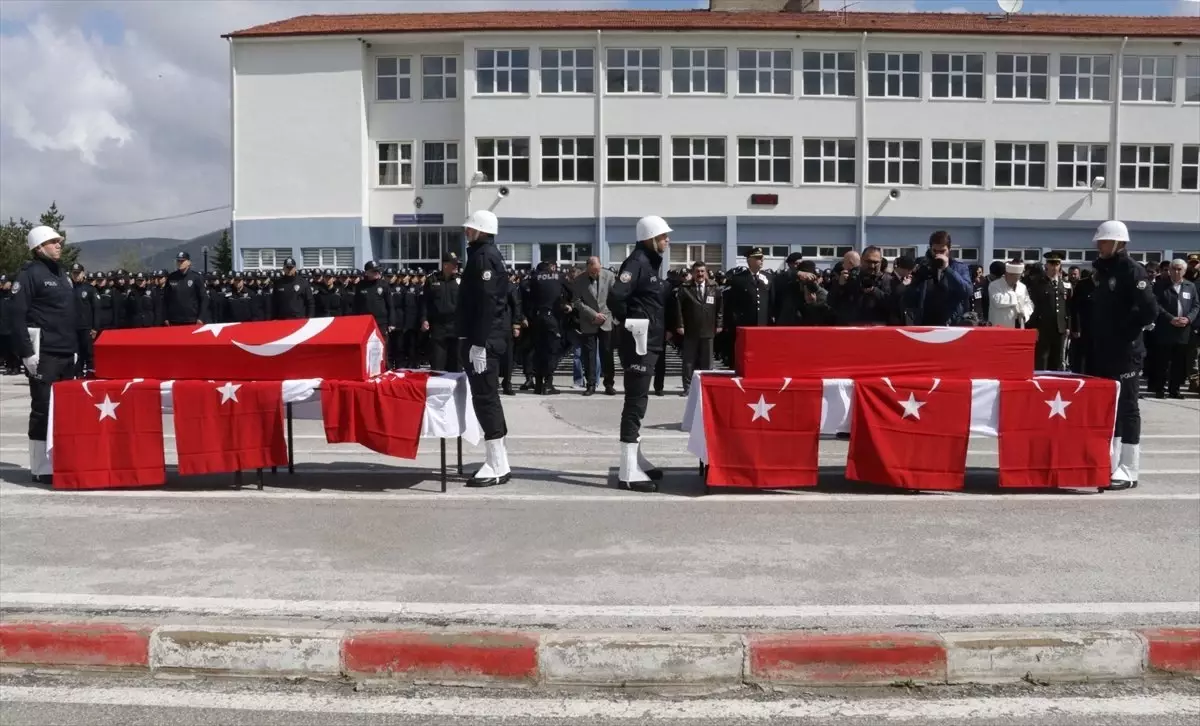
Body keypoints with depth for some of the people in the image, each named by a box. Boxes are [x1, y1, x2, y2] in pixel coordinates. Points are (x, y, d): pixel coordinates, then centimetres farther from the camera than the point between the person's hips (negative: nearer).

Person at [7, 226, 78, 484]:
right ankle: (41, 469, 1)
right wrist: (26, 352, -17)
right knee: (43, 409, -4)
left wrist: (75, 346, 16)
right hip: (43, 353, -8)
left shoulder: (62, 273, 18)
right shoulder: (30, 273, -7)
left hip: (67, 353, 8)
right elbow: (16, 315, -13)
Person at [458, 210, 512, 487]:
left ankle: (498, 467, -6)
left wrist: (479, 344, -24)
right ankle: (497, 462, 19)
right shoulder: (487, 254, 19)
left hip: (484, 339, -11)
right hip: (488, 338, 11)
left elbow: (487, 303, -21)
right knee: (487, 396, 13)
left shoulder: (484, 256, -13)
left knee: (484, 398, -9)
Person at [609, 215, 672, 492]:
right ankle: (629, 472, -7)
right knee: (635, 404, -9)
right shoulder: (637, 262, -15)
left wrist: (662, 329, 11)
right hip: (638, 344, -10)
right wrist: (630, 323, -15)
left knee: (638, 402, 16)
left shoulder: (652, 263, 15)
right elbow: (615, 297, -28)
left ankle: (635, 460, 27)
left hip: (650, 344, 10)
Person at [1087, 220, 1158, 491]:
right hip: (1102, 352, 8)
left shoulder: (1132, 271, -10)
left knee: (1125, 409, -3)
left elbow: (1149, 310, -20)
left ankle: (1128, 471, 2)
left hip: (1125, 354, -8)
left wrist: (1125, 332, -13)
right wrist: (1093, 336, 10)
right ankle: (1109, 464, 21)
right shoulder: (1102, 270, 14)